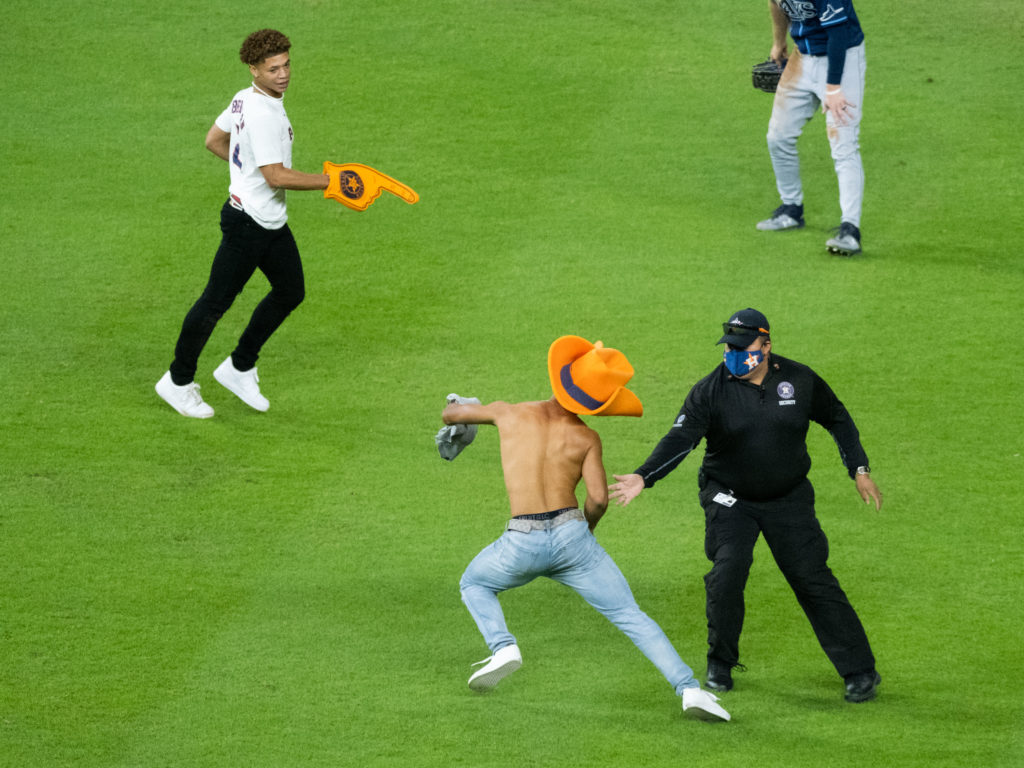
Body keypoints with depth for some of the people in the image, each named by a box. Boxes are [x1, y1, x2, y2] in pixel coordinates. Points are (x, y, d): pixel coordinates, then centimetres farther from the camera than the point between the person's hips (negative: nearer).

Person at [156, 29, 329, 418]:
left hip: (271, 223, 10)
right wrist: (328, 181, -21)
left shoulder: (245, 99, 5)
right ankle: (178, 382, 14)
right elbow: (277, 177, -27)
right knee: (216, 301, 1)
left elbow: (214, 141, 18)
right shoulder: (263, 115, -26)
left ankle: (239, 368, 28)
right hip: (248, 223, -10)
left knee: (291, 291, 17)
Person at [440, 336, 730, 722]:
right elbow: (598, 498, -9)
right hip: (572, 536, 0)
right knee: (631, 616, 6)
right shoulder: (587, 438, 3)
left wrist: (454, 413, 46)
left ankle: (503, 647, 3)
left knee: (475, 584, 30)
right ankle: (689, 688, -10)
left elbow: (451, 413, 21)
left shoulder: (509, 414, 5)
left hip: (523, 542, 0)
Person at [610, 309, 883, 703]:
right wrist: (644, 476, -40)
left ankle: (860, 671, 4)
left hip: (789, 498, 1)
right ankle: (720, 666, 5)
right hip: (730, 500, -1)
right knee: (727, 574, -17)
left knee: (813, 579, -4)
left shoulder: (799, 380, -7)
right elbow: (681, 438, -24)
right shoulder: (709, 391, -13)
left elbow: (837, 419, 10)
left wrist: (859, 470, 6)